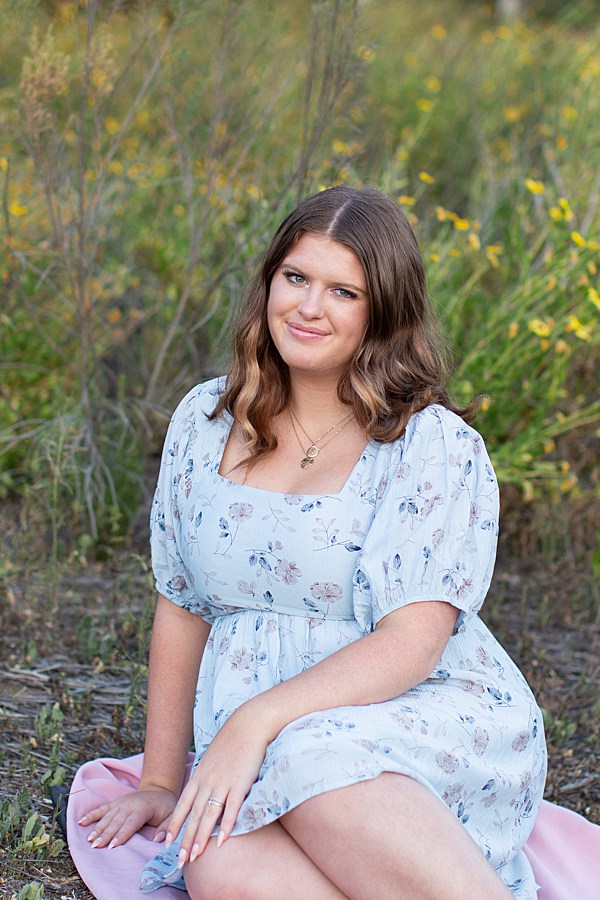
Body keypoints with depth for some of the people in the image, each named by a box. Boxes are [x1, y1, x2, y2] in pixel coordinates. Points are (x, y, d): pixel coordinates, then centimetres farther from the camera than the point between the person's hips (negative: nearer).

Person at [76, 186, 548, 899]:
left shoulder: (436, 446, -4)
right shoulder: (205, 422, 11)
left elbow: (413, 642, -13)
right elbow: (182, 607, 14)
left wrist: (256, 719, -24)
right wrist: (160, 783, 11)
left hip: (432, 727, -3)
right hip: (259, 761, 3)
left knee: (314, 759, -38)